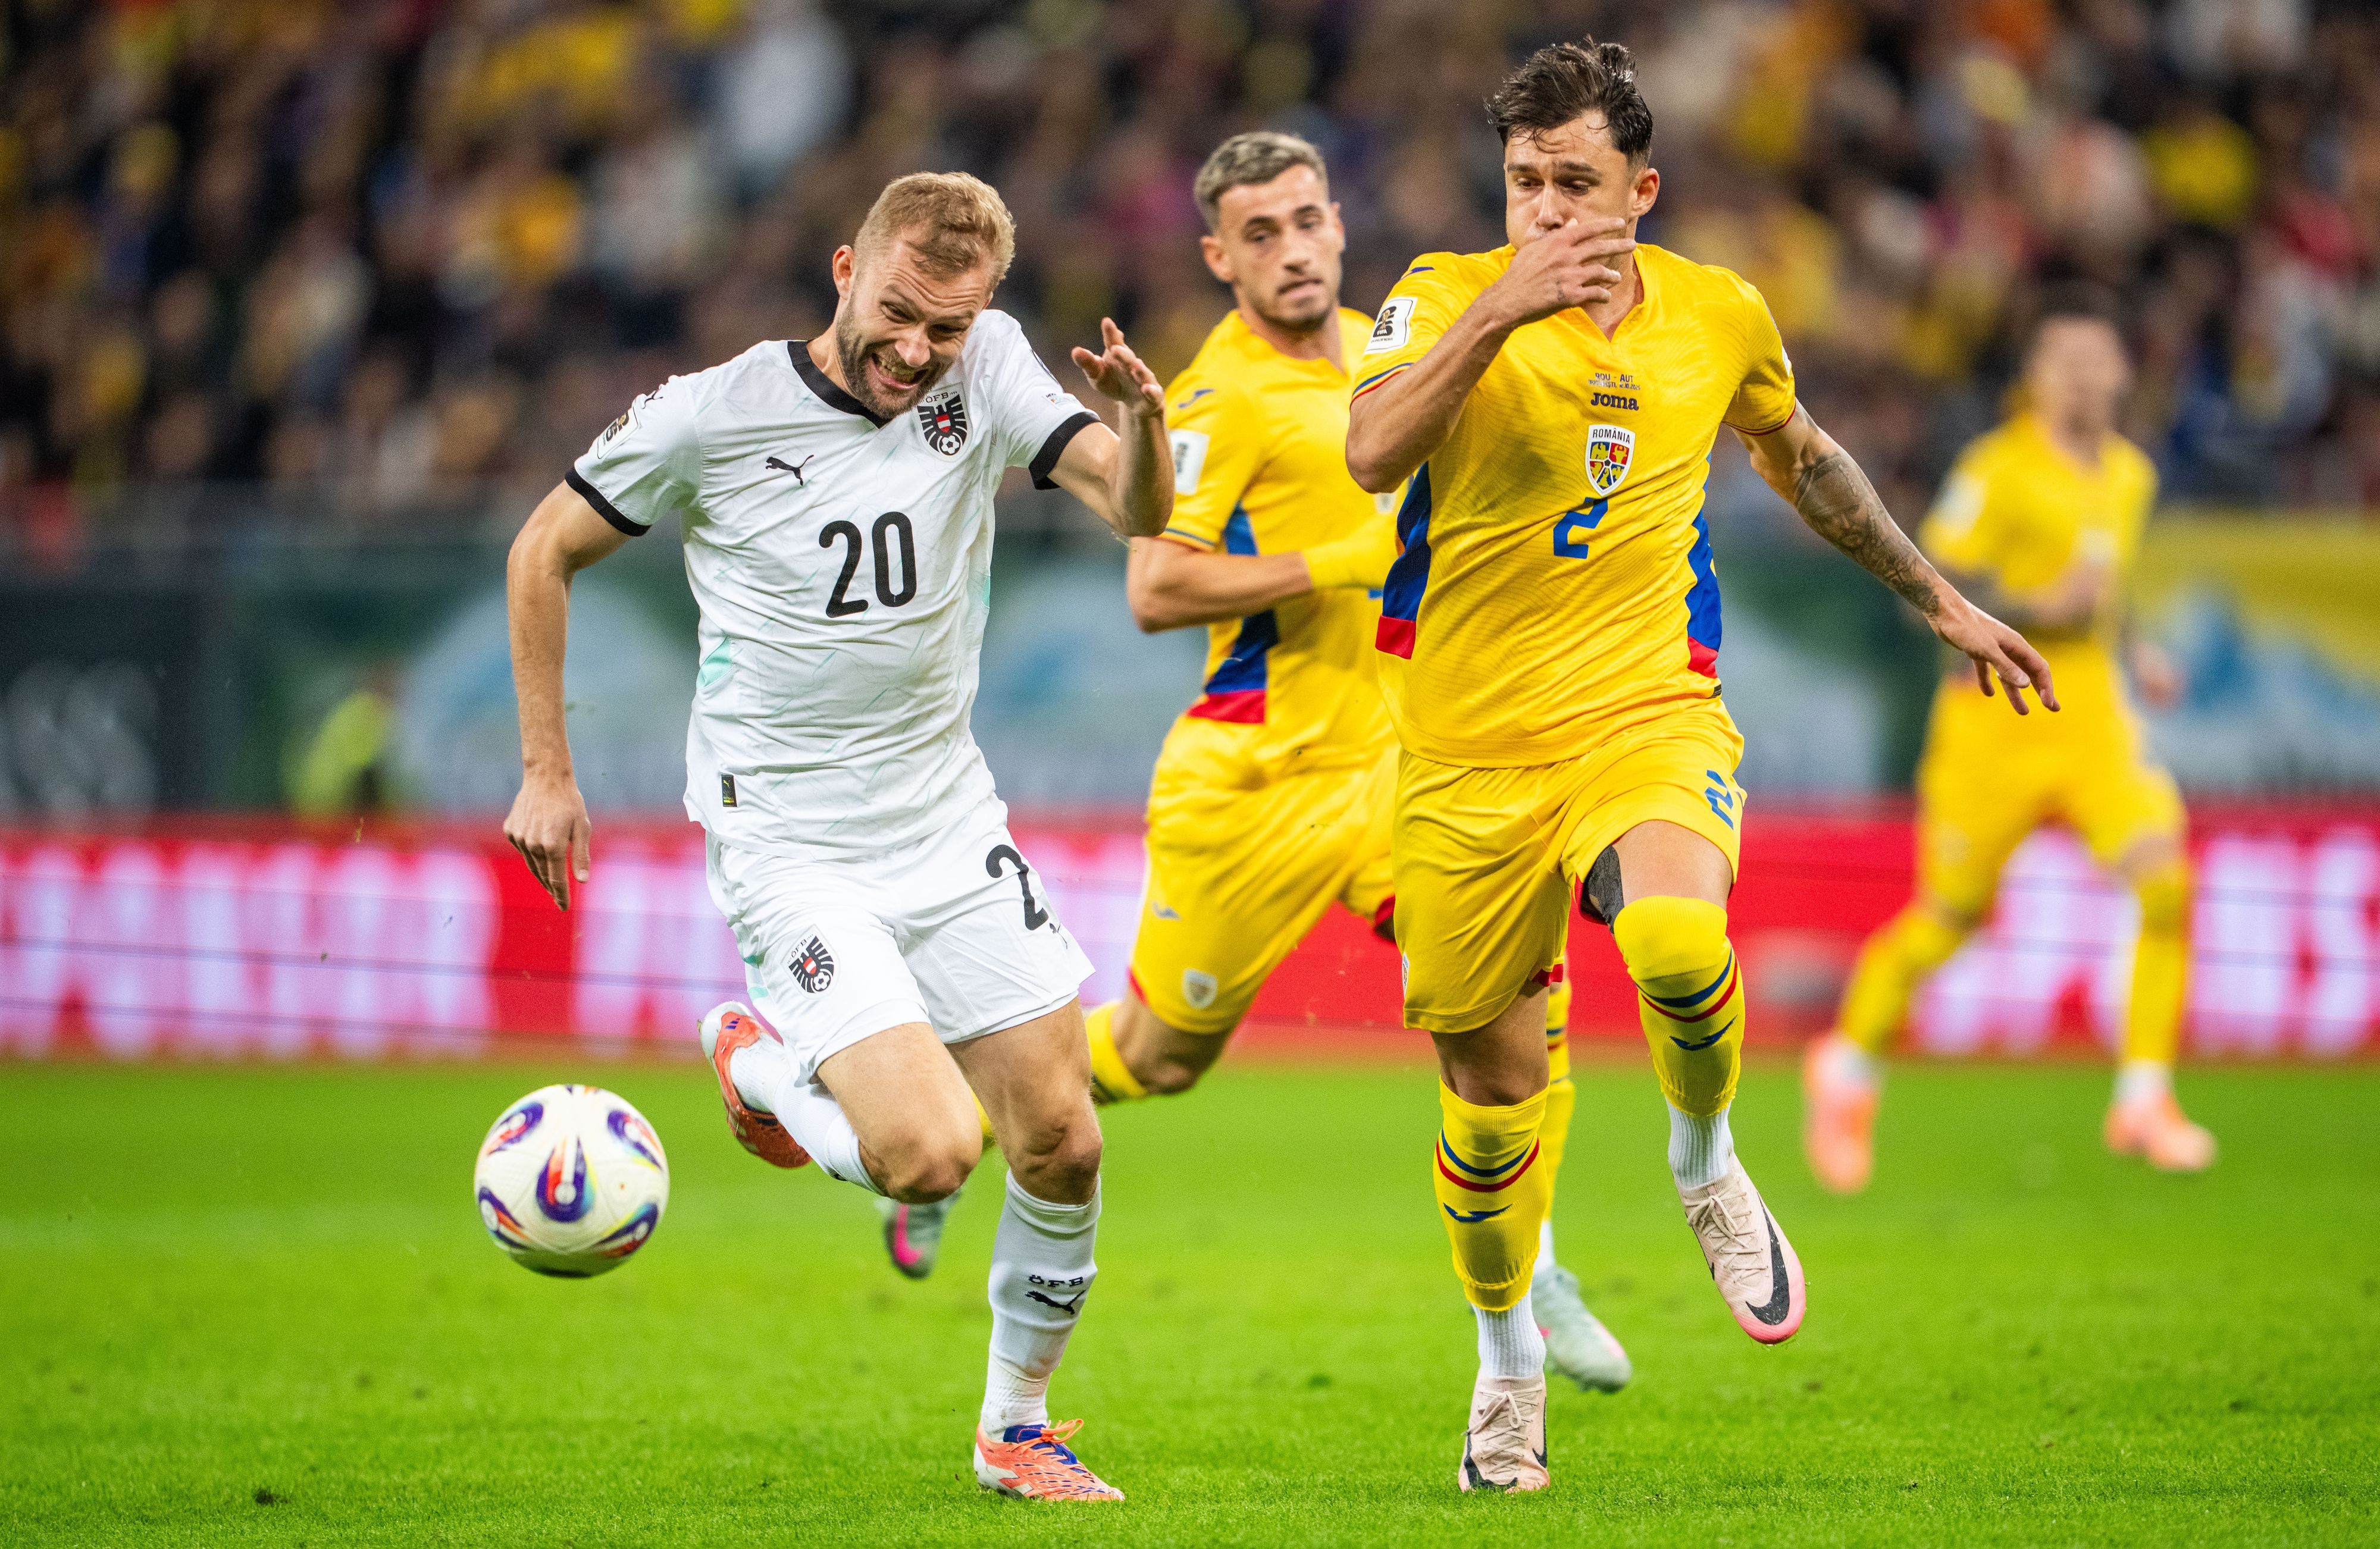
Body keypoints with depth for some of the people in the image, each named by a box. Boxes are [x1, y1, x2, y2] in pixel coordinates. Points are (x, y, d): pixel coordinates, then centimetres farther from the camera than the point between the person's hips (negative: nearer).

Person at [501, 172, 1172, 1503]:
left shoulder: (988, 369, -4)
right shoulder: (713, 417, -14)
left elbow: (1137, 510, -13)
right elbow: (545, 554, 0)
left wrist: (1144, 428, -35)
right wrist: (546, 774, -1)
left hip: (952, 825, 5)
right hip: (790, 843, -5)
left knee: (1062, 1143, 3)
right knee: (929, 1153, -19)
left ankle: (1019, 1426, 25)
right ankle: (759, 1062, 13)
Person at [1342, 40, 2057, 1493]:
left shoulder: (1720, 314, 4)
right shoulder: (1449, 293, -5)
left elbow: (1801, 456, 24)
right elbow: (1373, 454, -24)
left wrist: (1940, 598, 30)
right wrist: (1501, 309, -34)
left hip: (1646, 714, 0)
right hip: (1470, 752, 0)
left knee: (1677, 942, -32)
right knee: (1489, 1083, 6)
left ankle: (1707, 1165, 0)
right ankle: (1510, 1351, 35)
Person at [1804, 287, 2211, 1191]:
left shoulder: (2130, 476, 11)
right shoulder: (1999, 471, -12)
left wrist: (2132, 653, 14)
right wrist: (2042, 608, -24)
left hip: (2092, 716, 5)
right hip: (1998, 720, -5)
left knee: (2166, 882, -16)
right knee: (1947, 919, 5)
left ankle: (2144, 1099, -8)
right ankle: (1848, 1067, 31)